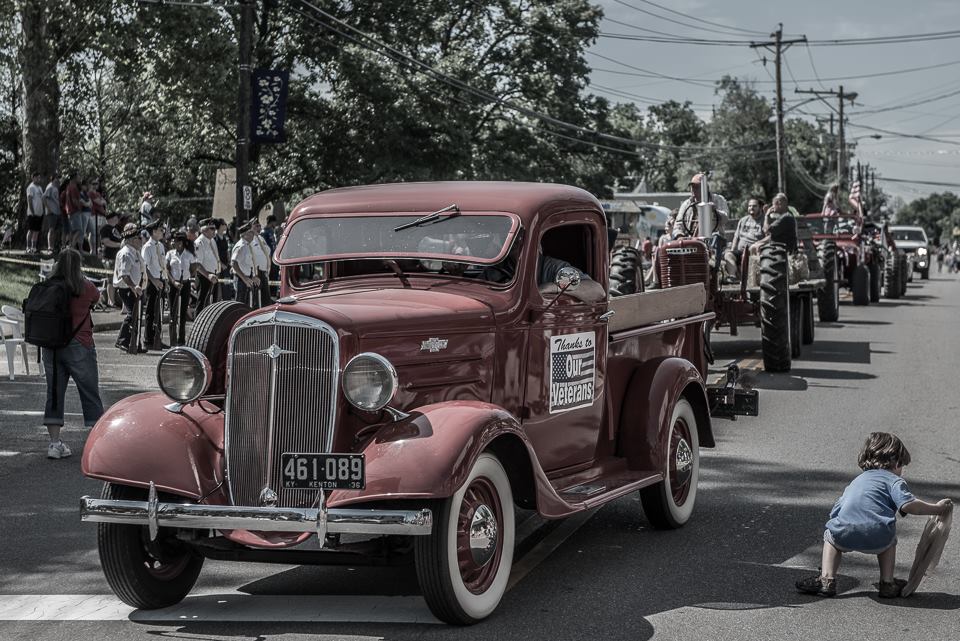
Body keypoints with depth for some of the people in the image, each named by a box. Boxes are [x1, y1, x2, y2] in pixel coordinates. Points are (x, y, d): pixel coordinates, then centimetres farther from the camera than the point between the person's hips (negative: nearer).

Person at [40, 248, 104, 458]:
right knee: (90, 394, 8)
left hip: (50, 347, 2)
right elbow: (96, 298, 13)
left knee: (54, 394, 8)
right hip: (78, 346, -2)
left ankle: (54, 443, 5)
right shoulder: (85, 288, -8)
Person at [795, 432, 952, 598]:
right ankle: (887, 583, 23)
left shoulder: (856, 481, 34)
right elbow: (907, 504, -3)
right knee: (889, 540, 31)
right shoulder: (894, 480, 16)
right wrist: (937, 508, 6)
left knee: (830, 536, 34)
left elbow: (835, 512, 32)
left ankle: (826, 580, 17)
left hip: (844, 535, 3)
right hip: (877, 538, -3)